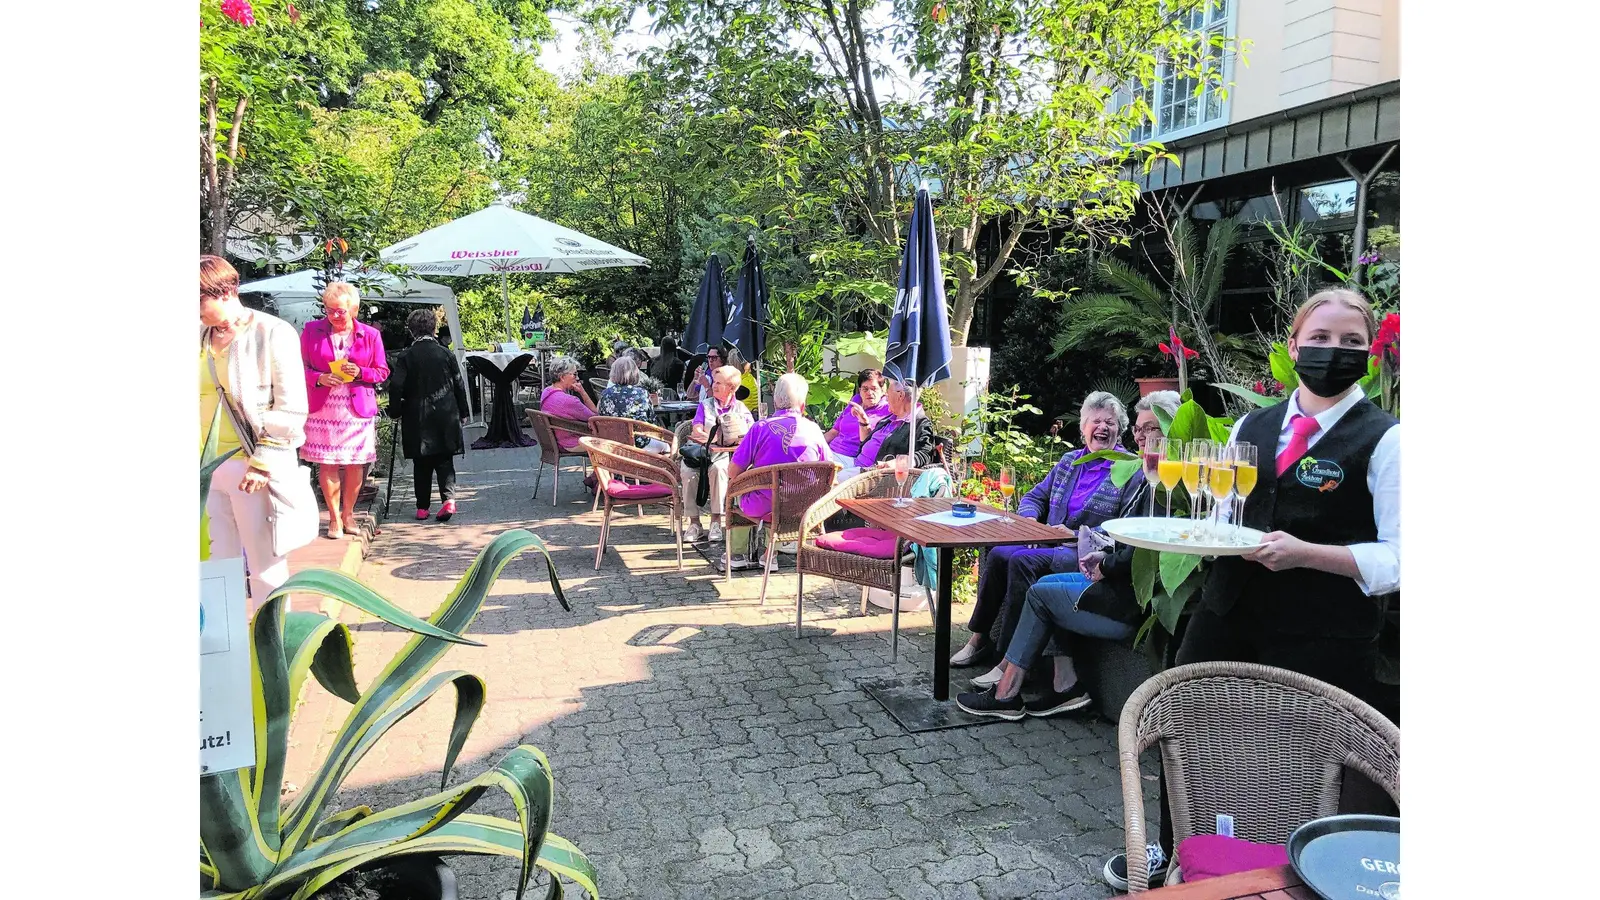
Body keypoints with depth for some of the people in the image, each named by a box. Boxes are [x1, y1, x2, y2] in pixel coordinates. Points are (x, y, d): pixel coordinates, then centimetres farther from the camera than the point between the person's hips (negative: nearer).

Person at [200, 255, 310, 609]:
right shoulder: (203, 337, 11)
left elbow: (291, 408, -9)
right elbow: (200, 399, 18)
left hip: (255, 468, -5)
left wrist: (263, 463, -13)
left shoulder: (273, 333, -6)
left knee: (264, 565, 4)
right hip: (208, 467, 5)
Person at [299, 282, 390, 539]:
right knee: (327, 464, -1)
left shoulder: (370, 334, 4)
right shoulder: (312, 330, 4)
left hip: (358, 409, 1)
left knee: (356, 464, 3)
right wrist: (319, 378, -13)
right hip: (322, 409, 0)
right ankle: (334, 517, 11)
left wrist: (360, 372, -12)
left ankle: (348, 514, 19)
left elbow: (382, 372, 7)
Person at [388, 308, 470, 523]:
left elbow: (396, 386, -7)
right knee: (444, 461, 6)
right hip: (446, 417, 0)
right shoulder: (446, 354, 0)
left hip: (417, 419, 0)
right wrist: (462, 413, 13)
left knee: (422, 465, 9)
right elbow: (459, 386, 4)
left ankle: (422, 507, 13)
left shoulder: (405, 357, -3)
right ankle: (448, 498, -13)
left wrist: (395, 412, 5)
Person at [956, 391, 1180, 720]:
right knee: (1047, 582, 13)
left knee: (1039, 594, 0)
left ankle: (1006, 694, 11)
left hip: (1131, 604, -10)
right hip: (1120, 582, 10)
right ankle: (1066, 686, 10)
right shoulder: (1141, 475, 11)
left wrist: (1106, 567, -10)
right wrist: (1104, 556, 3)